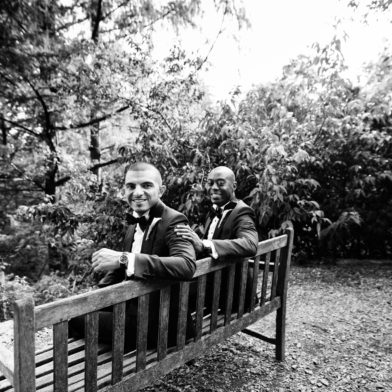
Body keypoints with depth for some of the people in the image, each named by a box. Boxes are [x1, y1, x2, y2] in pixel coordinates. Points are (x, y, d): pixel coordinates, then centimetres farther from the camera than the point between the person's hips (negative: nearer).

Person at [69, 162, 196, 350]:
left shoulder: (173, 221, -18)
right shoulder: (135, 222, 7)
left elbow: (187, 266, -36)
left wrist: (124, 259, -39)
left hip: (158, 321, -7)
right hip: (130, 305, 8)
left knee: (73, 319, -8)